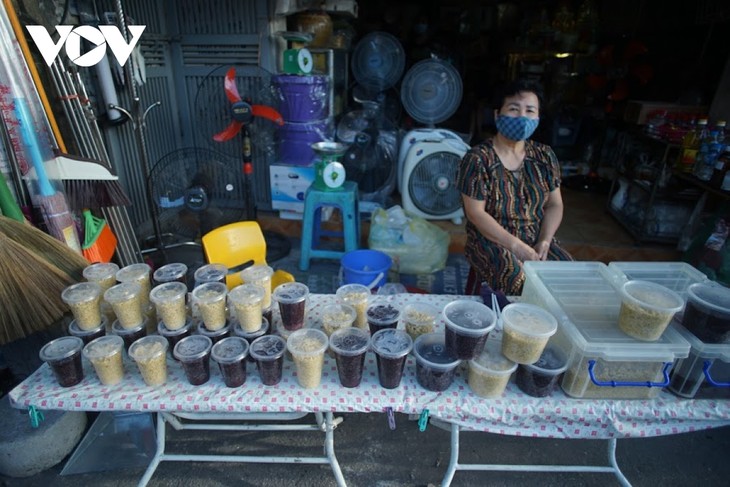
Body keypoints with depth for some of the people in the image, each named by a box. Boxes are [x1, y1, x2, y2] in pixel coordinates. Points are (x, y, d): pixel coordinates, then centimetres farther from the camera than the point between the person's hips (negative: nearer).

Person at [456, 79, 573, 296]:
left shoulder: (544, 156, 7)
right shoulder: (477, 159, -9)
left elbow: (555, 205, 9)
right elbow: (475, 213, -14)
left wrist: (544, 241, -9)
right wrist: (515, 246, -20)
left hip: (537, 240, 5)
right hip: (492, 240, -4)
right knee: (522, 283, -30)